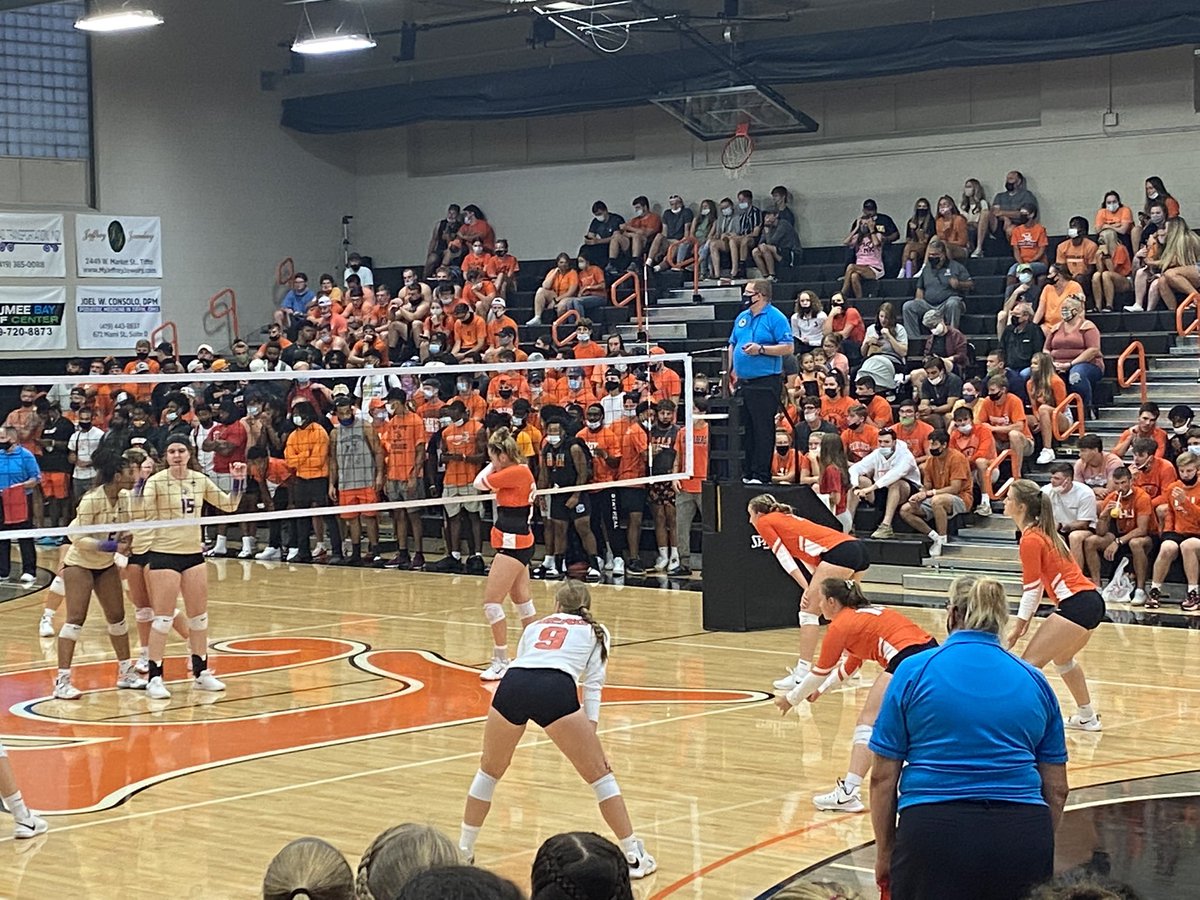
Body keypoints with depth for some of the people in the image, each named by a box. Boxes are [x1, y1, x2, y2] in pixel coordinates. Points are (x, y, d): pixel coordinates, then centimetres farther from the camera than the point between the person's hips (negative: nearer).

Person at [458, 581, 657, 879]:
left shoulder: (536, 626, 35)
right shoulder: (595, 631, 28)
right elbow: (593, 684, 15)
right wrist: (590, 733, 10)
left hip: (511, 685, 3)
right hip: (556, 690, -3)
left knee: (489, 772, 25)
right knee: (600, 775, 10)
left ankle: (462, 851, 31)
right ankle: (633, 857, 10)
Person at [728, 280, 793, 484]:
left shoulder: (775, 318, -7)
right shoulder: (742, 318, 16)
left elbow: (788, 347, -13)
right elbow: (732, 345, 23)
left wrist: (761, 349, -20)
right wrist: (731, 370, 13)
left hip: (765, 382, -8)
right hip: (742, 381, 8)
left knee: (763, 429, -5)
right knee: (744, 429, 11)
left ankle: (761, 475, -3)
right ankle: (745, 473, 18)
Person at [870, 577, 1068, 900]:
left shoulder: (914, 671, 5)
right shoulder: (1034, 680, 13)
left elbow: (883, 778, 3)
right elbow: (1056, 788, 16)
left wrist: (884, 853, 13)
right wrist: (1038, 852, 28)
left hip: (934, 832, -3)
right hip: (1022, 835, 3)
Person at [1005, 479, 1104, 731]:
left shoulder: (1031, 539, -14)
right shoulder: (1043, 531, 14)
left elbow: (1032, 588, -13)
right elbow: (1039, 583, 18)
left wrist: (1018, 627, -7)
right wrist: (1027, 618, 17)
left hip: (1077, 605, -11)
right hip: (1091, 601, 11)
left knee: (1029, 663, -12)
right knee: (1062, 658, 32)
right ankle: (1088, 717, 43)